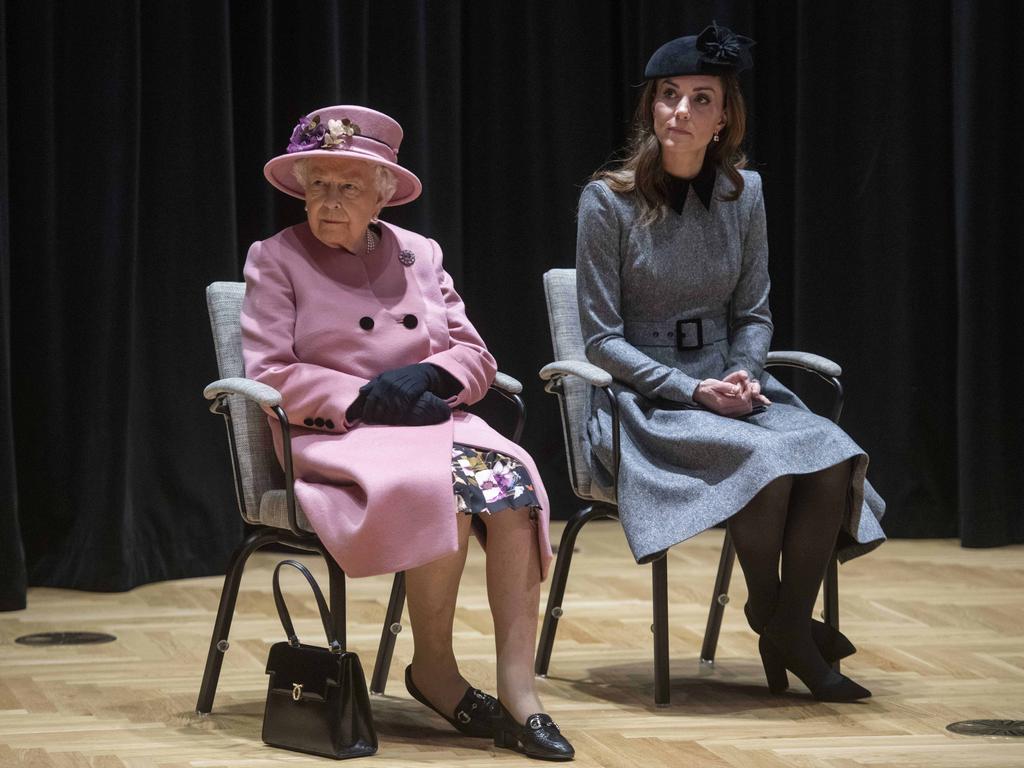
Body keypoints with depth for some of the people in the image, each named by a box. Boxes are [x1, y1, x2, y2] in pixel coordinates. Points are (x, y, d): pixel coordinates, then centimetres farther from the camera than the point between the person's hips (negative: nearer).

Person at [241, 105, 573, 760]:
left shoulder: (419, 254, 17)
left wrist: (430, 375, -9)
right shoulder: (276, 260, 5)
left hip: (432, 422, 4)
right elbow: (269, 375, -5)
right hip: (335, 437, -4)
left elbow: (476, 356, 14)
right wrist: (365, 397, -14)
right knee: (448, 483, -35)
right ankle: (435, 669, -17)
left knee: (511, 474, -29)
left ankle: (518, 685, -31)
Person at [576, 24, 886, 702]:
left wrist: (744, 375, -10)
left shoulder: (743, 193, 5)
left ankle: (791, 630, -12)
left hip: (728, 385, 4)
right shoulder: (609, 200, -7)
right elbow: (602, 338, -7)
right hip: (643, 402, -4)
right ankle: (766, 611, -6)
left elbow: (753, 314, 12)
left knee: (832, 457, -25)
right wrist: (695, 391, -17)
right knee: (765, 461, -31)